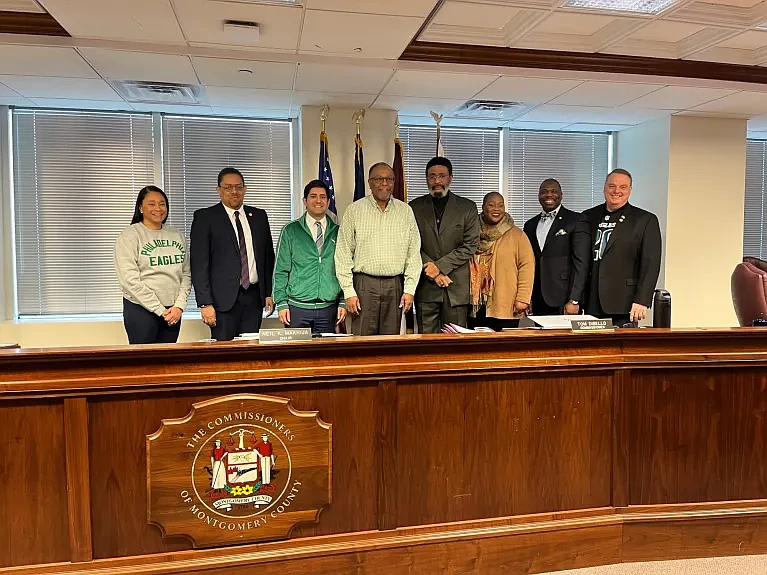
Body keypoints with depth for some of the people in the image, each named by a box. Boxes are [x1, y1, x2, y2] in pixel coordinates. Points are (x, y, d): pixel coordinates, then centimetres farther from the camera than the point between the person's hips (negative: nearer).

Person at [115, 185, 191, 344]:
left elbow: (186, 274, 10)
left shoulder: (176, 235, 12)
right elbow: (130, 280, -10)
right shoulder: (129, 235, -3)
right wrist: (160, 310, -12)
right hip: (141, 309, -4)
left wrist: (179, 306, -4)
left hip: (173, 311, 4)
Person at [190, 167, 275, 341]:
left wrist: (269, 293, 8)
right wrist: (205, 303, -12)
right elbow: (199, 264, -5)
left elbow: (268, 257, 16)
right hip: (223, 299, -3)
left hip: (254, 296, 4)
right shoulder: (205, 217, 0)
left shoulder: (259, 216, 13)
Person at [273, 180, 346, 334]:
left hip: (328, 308, 2)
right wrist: (281, 303, -5)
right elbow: (281, 270, 2)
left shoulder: (337, 233, 8)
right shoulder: (290, 231, 3)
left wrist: (343, 302, 2)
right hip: (297, 307, -1)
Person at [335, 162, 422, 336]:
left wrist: (410, 289, 1)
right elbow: (343, 254, 0)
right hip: (364, 284, -2)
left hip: (395, 285, 2)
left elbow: (414, 253, 8)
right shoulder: (354, 210, 3)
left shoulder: (405, 211, 10)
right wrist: (349, 292, -6)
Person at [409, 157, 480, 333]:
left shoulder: (468, 207, 7)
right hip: (425, 287, 0)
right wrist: (431, 270, -10)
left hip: (457, 287, 0)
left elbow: (470, 246, -1)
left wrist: (440, 266, -10)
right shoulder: (415, 207, 9)